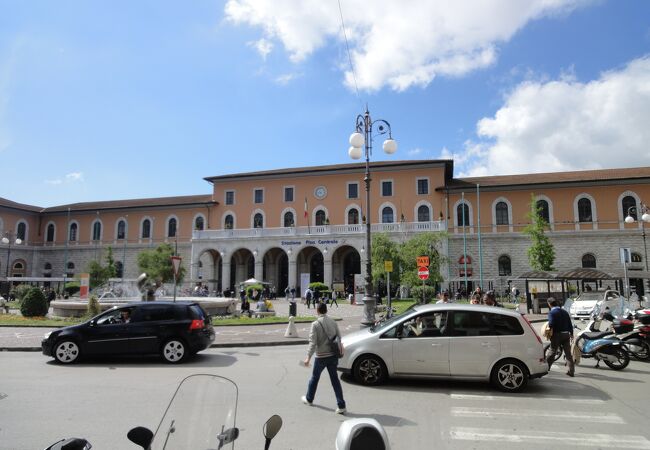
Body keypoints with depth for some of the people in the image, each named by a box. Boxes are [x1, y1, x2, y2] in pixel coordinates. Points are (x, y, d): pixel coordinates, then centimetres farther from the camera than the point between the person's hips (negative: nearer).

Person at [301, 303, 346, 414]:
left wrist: (308, 357, -17)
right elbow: (339, 338, 6)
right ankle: (341, 406, 5)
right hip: (333, 355, 4)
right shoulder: (333, 322, 0)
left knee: (315, 377, 17)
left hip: (321, 356, -3)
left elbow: (313, 342, -18)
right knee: (335, 379, 9)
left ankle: (309, 399, 37)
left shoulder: (315, 324, -14)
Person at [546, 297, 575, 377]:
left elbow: (551, 324, -23)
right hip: (566, 334, 5)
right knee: (568, 353, 8)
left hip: (557, 335, -5)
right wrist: (571, 334, 20)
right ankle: (571, 371, 6)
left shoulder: (551, 312, -11)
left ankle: (546, 367, 21)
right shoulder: (564, 312, 9)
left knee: (552, 352, 9)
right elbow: (570, 324, 12)